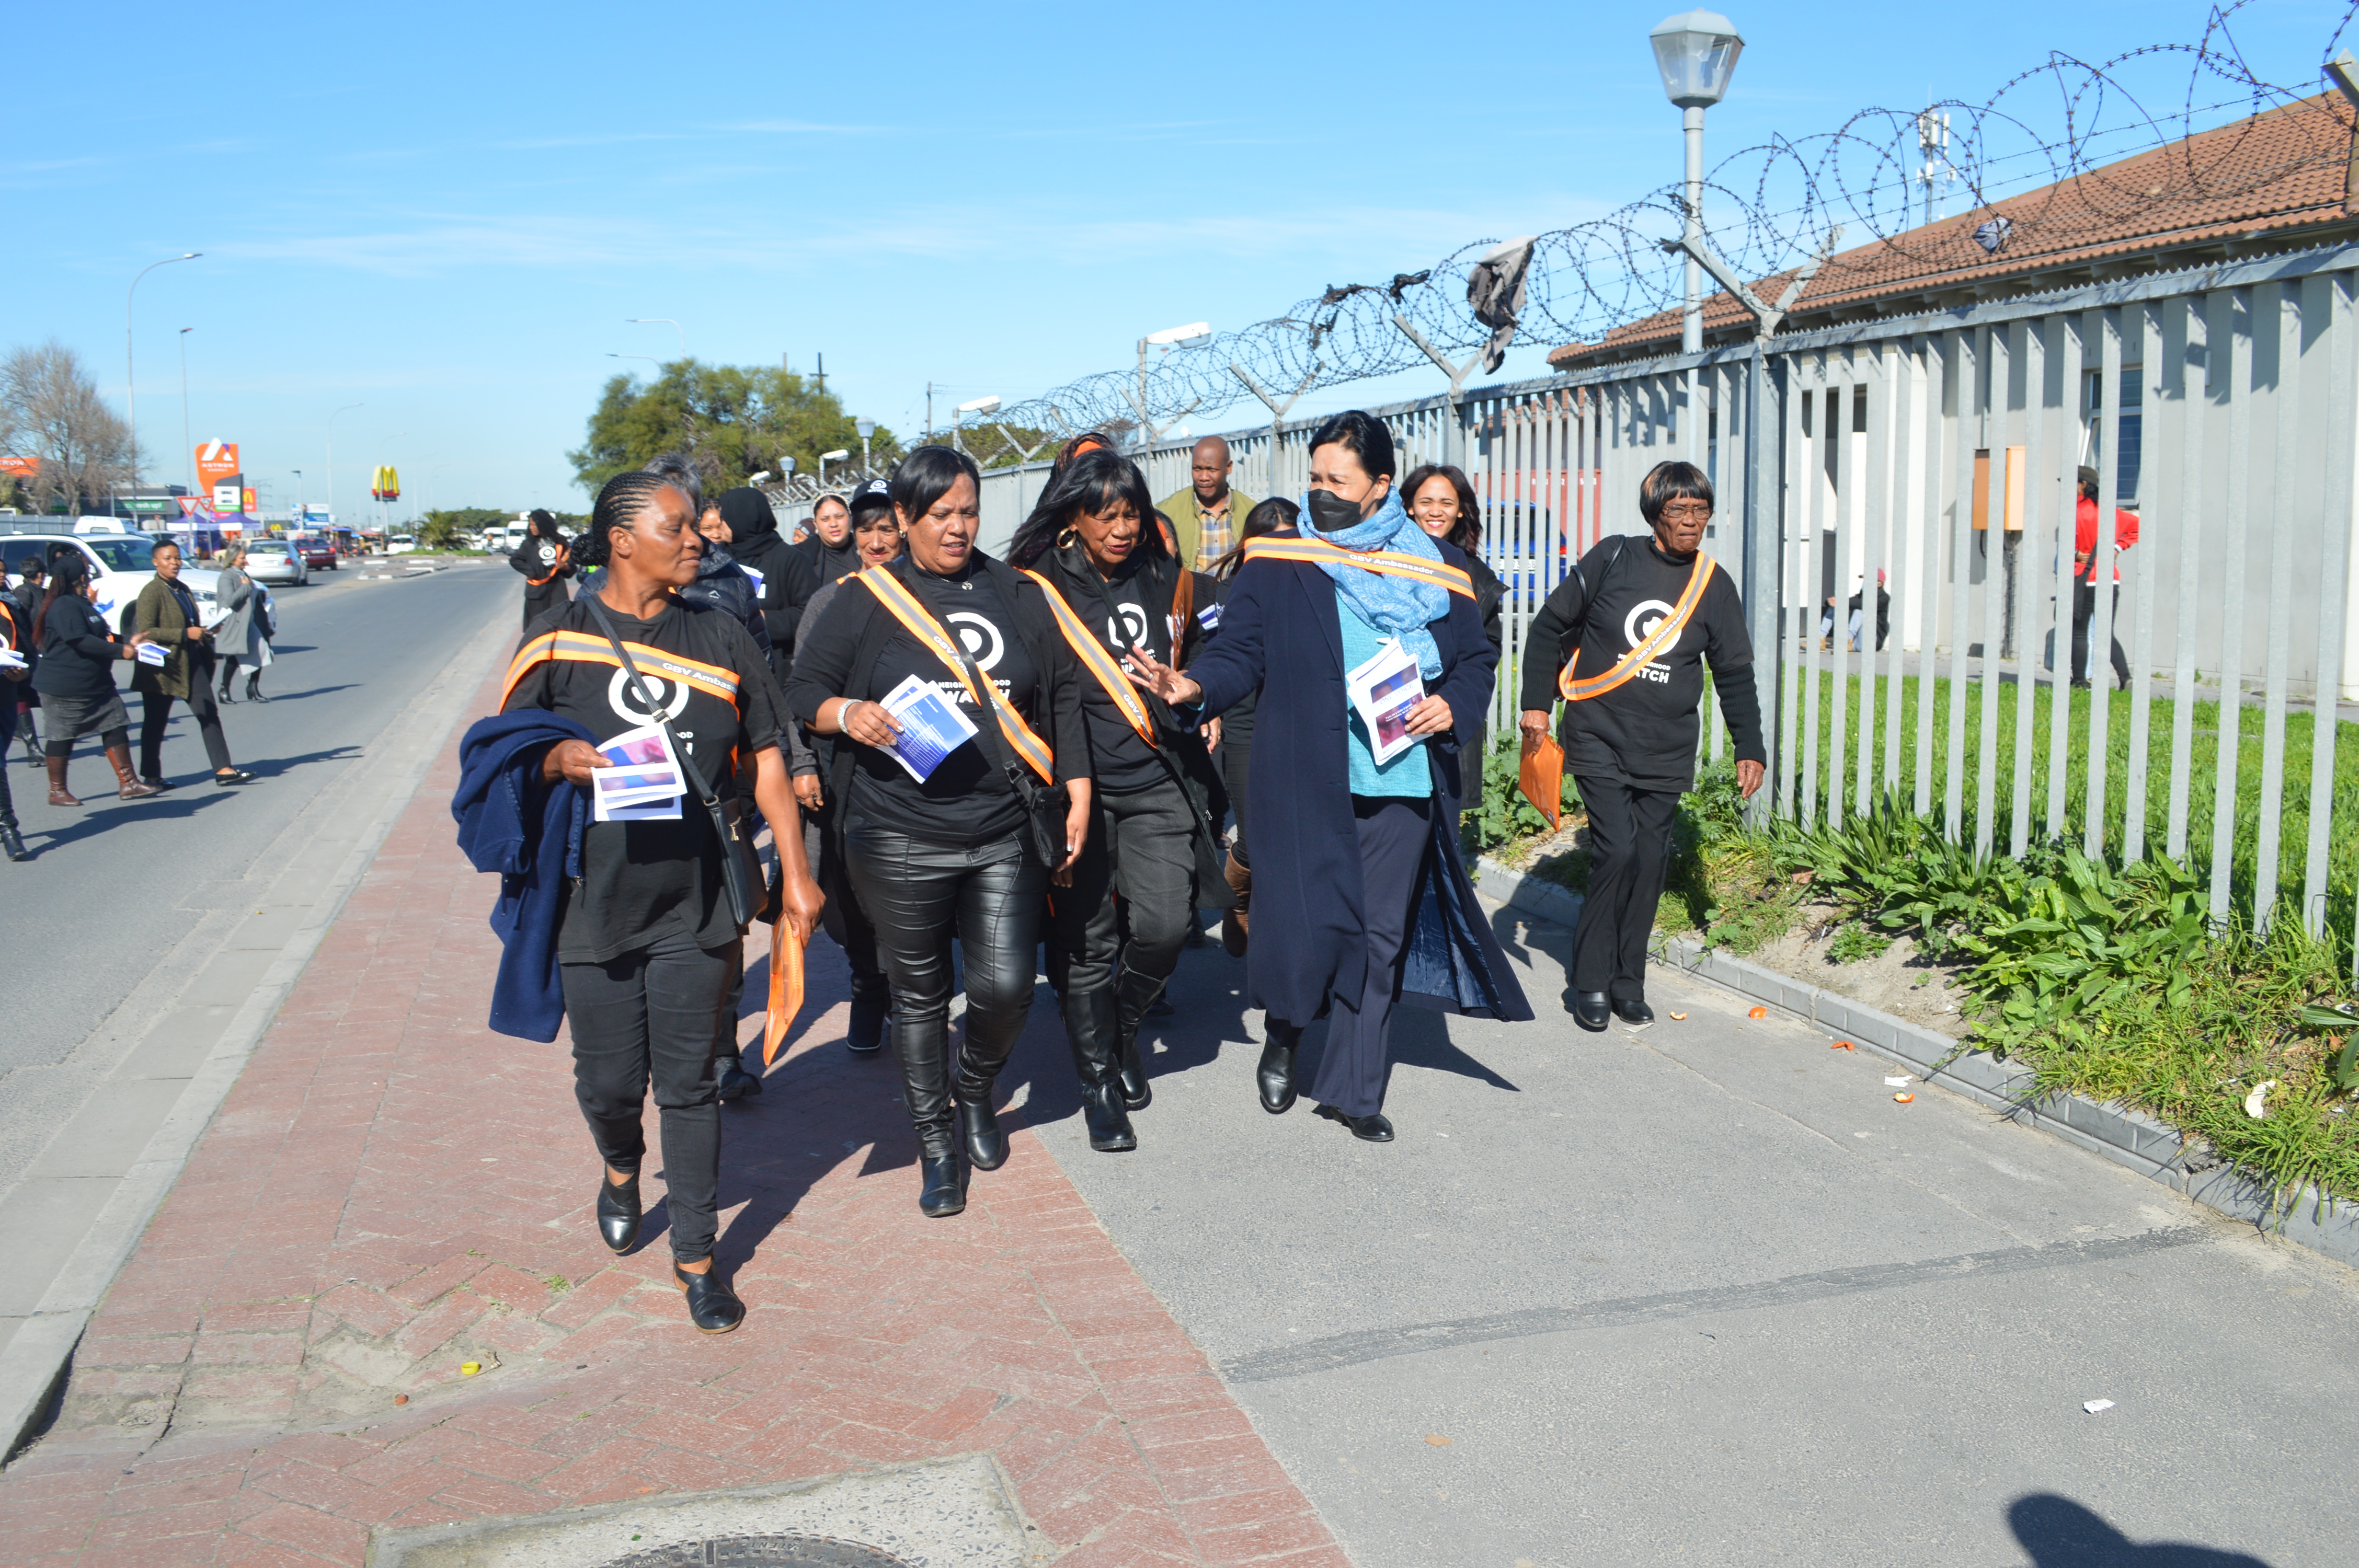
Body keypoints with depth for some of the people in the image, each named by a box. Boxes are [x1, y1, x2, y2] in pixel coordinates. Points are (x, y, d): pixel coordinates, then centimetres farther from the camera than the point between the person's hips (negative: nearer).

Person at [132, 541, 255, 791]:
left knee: (209, 714, -1)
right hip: (164, 665, -7)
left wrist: (203, 634, 7)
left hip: (192, 662, 7)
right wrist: (185, 634, -22)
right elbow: (146, 632, -19)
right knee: (155, 723, 5)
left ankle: (223, 770, -3)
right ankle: (150, 777, 15)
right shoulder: (151, 592, -11)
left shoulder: (183, 589, 13)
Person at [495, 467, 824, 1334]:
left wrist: (796, 873, 4)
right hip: (593, 899, -1)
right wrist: (558, 761, -18)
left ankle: (695, 1255, 20)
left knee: (689, 1083, 6)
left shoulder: (720, 637, 5)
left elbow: (766, 760, 8)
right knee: (608, 1081, 10)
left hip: (697, 903, 1)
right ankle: (620, 1169, 44)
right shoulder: (559, 639, 0)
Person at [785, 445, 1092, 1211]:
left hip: (1005, 834, 2)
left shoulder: (1020, 596, 10)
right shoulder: (864, 601, 3)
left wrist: (1078, 795, 8)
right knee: (919, 994, 8)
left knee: (1006, 987, -4)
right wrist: (845, 712, -18)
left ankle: (975, 1088, 29)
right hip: (900, 839, -1)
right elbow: (802, 689, 4)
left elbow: (1064, 697, 13)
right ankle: (934, 1141, 26)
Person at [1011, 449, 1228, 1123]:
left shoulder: (1171, 584, 8)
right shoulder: (1039, 588, -3)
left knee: (1165, 924, -7)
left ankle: (1123, 1025, 24)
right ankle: (1100, 1078, 17)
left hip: (1158, 784, 3)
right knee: (1086, 940, 1)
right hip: (1077, 785, -2)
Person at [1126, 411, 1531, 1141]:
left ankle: (1352, 1090, 20)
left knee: (1380, 936, 7)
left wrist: (1454, 707, -5)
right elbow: (1240, 650, -3)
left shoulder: (1437, 568, 8)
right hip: (1304, 781, -2)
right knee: (1305, 921, -3)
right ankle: (1282, 1039, 29)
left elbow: (1476, 660, 14)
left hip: (1403, 780, 3)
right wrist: (1195, 686, -22)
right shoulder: (1276, 562, 2)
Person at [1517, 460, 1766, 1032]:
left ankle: (1628, 984, 17)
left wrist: (1749, 747, 7)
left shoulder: (1714, 585, 6)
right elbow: (1551, 627, 4)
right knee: (1616, 851, -12)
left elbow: (1735, 672, 13)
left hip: (1666, 754, 3)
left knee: (1651, 862, 3)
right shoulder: (1614, 559, -3)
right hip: (1600, 742, -3)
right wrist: (1537, 702, -1)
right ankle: (1591, 983, 2)